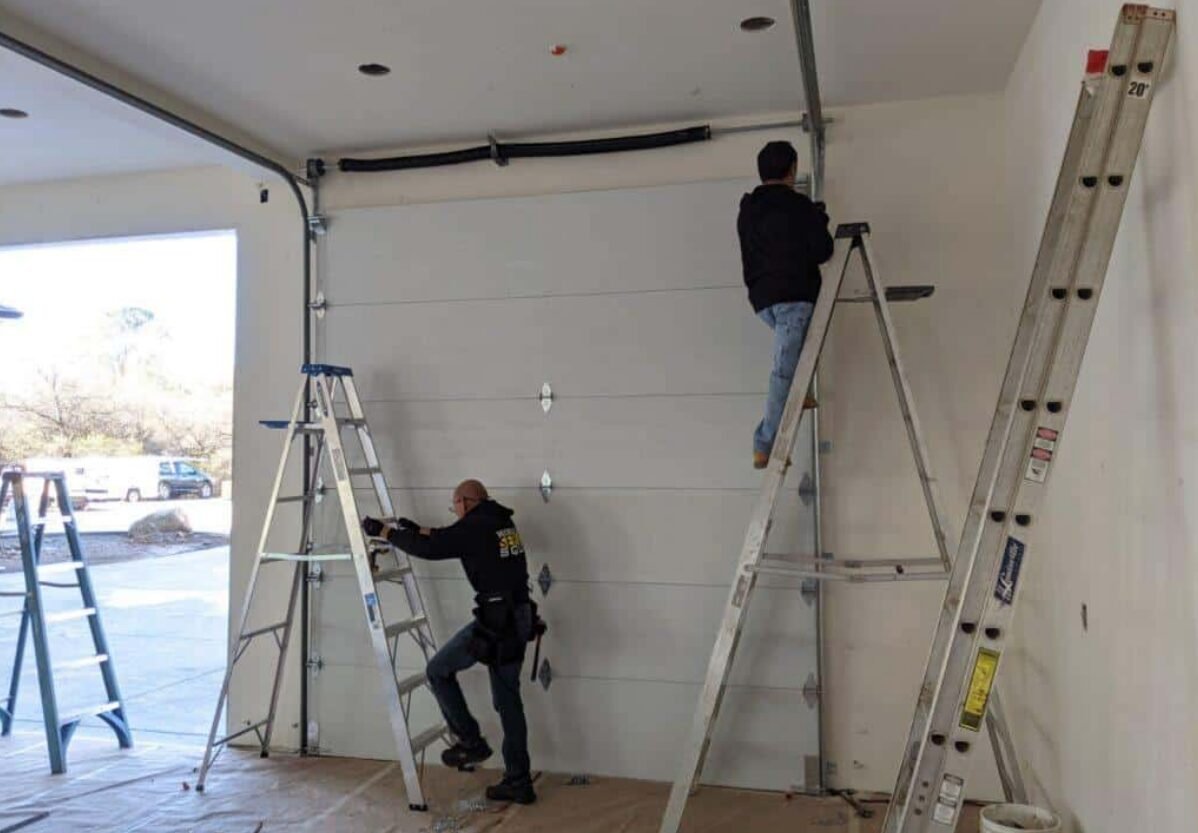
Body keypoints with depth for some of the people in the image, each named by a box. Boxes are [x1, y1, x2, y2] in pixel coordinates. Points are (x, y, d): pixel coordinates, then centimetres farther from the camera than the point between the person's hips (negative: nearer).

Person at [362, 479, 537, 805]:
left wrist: (383, 531, 4)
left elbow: (428, 548, -8)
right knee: (508, 699, 14)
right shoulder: (500, 522, 16)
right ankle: (519, 782, 17)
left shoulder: (474, 527, -10)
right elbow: (449, 538, 31)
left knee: (439, 671, 10)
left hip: (496, 619, -9)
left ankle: (471, 742, 14)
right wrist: (418, 529, 33)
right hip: (520, 617, 9)